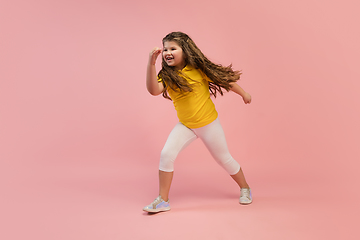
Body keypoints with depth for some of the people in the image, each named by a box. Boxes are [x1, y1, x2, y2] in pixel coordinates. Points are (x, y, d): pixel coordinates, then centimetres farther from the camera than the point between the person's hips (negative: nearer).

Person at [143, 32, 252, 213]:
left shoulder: (199, 68, -15)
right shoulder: (166, 76, -9)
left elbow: (224, 79, -3)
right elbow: (153, 90, -29)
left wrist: (243, 94, 7)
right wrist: (151, 64, -37)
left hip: (209, 123, -2)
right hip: (185, 125, 3)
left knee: (224, 159, 11)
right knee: (166, 154, -15)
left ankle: (245, 188, 38)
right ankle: (162, 201, 1)